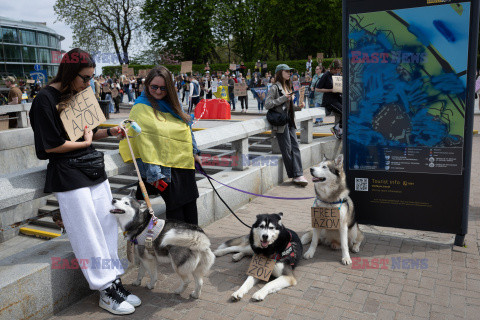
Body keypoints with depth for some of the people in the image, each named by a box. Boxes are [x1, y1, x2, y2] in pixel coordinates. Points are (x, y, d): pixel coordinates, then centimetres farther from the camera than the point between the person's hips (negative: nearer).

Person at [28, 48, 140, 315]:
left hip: (94, 169, 8)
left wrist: (109, 132, 4)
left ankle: (114, 282, 17)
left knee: (108, 226, 7)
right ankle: (107, 291, 9)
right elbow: (51, 145, -15)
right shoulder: (46, 99, -11)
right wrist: (85, 142, -6)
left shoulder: (80, 95, 13)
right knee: (88, 233, -2)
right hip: (68, 175, -8)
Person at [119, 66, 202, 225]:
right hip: (165, 168, -7)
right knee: (175, 208, -4)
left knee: (191, 207, 12)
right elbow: (144, 143, -16)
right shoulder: (141, 107, -8)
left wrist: (194, 153, 20)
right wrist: (154, 173, -21)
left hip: (185, 165, 7)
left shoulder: (171, 104, 13)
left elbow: (187, 130, 24)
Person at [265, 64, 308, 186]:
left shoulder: (287, 87, 18)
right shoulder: (275, 88, -7)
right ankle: (294, 176, 5)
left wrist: (298, 106, 8)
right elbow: (267, 105, -16)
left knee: (295, 147, 0)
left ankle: (298, 175, 1)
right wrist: (283, 98, -19)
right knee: (287, 150, -2)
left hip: (289, 121, 8)